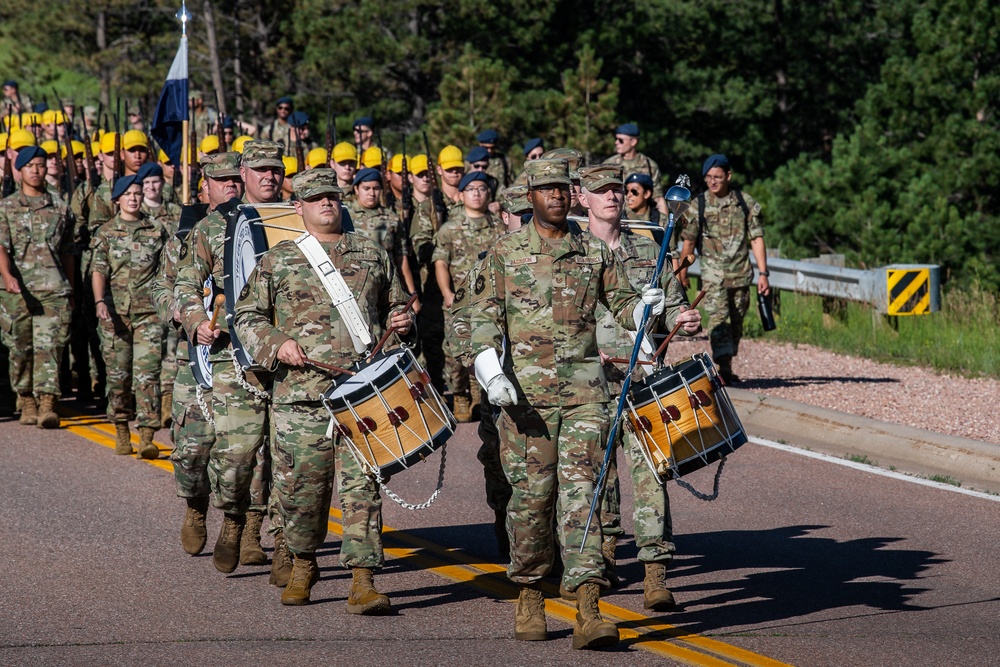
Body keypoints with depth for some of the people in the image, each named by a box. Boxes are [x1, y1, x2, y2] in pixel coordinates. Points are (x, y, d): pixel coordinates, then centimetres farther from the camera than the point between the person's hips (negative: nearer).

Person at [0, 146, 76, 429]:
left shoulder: (60, 209, 13)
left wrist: (69, 291, 19)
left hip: (53, 289, 0)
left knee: (49, 347, -12)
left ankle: (47, 405, -19)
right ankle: (27, 403, 19)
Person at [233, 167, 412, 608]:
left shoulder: (373, 256, 16)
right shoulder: (278, 261, 10)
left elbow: (395, 306, 27)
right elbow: (247, 317, 11)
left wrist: (401, 321, 4)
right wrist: (276, 343, -6)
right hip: (301, 390, 0)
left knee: (362, 484, -7)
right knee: (301, 484, 4)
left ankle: (362, 582, -9)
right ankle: (303, 564, 28)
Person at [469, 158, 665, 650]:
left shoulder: (594, 252, 10)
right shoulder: (505, 253, 4)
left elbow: (621, 304, 12)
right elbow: (486, 318, -1)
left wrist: (644, 306, -11)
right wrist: (490, 372, -15)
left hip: (584, 390, 1)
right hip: (525, 391, -1)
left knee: (580, 491, -8)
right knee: (532, 495, 2)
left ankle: (587, 610, -15)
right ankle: (529, 598, 20)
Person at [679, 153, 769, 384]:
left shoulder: (746, 203, 2)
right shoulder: (697, 207, 0)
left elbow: (757, 239, 3)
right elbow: (689, 242, 8)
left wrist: (763, 273, -2)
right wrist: (682, 274, 12)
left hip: (740, 274, 2)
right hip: (713, 275, -2)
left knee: (736, 322, 8)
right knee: (718, 320, -15)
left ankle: (727, 367, 19)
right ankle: (723, 368, -22)